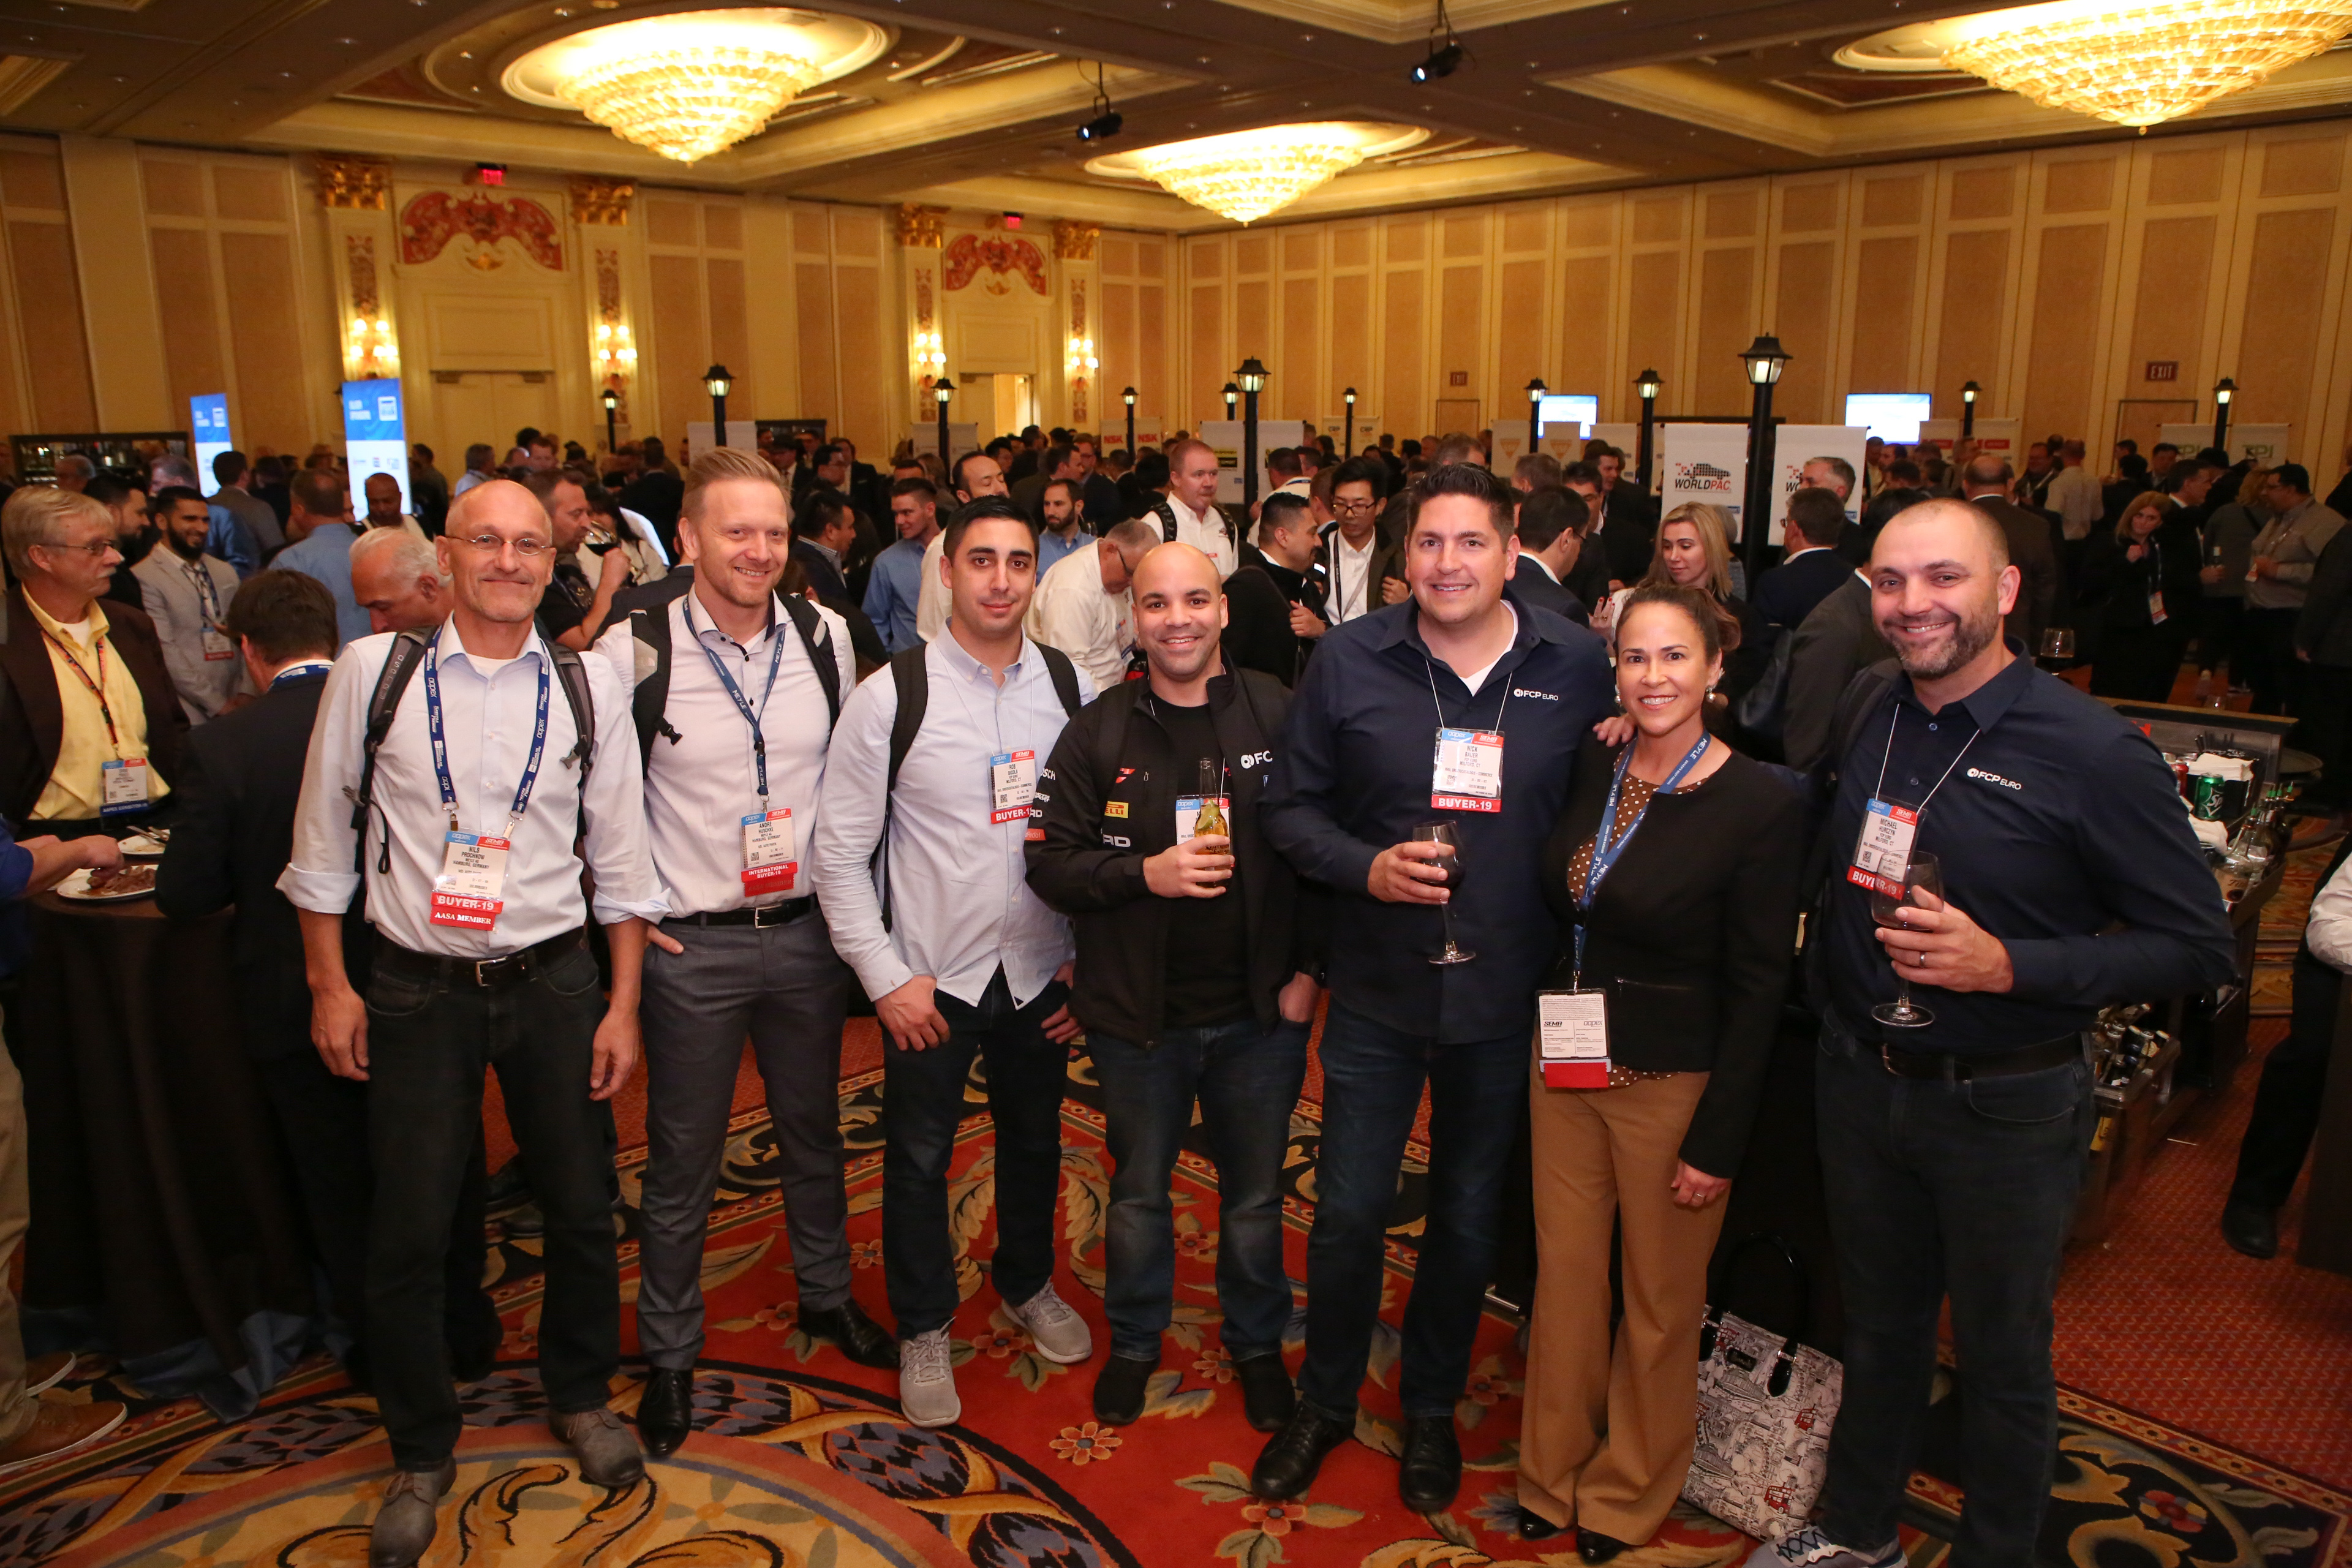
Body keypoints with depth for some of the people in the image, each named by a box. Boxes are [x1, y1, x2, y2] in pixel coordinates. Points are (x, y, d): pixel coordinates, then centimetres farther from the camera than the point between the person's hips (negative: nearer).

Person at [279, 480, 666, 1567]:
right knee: (409, 1232, 8)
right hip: (416, 989, -1)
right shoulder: (373, 670, -4)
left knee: (581, 1210, 11)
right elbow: (323, 836, 2)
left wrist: (624, 1003, 0)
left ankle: (579, 1397, 39)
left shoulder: (588, 686, -2)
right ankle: (420, 1454, 32)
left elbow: (620, 856, 2)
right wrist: (329, 985, 2)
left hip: (554, 983, 1)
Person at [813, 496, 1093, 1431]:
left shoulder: (1069, 687, -3)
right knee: (920, 1159, 12)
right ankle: (923, 1329, 35)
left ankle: (1027, 1284, 46)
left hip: (1041, 972, 3)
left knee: (1035, 1141, 21)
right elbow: (840, 851, -8)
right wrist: (886, 977, -11)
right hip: (931, 977, -3)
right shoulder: (892, 697, -12)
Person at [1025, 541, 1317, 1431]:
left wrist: (1309, 969, -6)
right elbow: (1050, 863, -6)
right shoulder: (1098, 732, -3)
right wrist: (1147, 873, -21)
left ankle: (1256, 1342, 41)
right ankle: (1135, 1339, 42)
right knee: (1138, 1191, 19)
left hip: (1260, 1009, 0)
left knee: (1255, 1194, 17)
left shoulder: (1277, 715, -5)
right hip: (1138, 1013, 1)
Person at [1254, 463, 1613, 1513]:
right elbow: (1290, 808, -1)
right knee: (1349, 1212, 9)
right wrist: (1366, 868, -18)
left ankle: (1431, 1410, 41)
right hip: (1377, 992, 0)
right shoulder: (1349, 660, -6)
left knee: (1469, 1219, 17)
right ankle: (1325, 1402, 35)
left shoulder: (1575, 666, -4)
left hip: (1506, 998, 1)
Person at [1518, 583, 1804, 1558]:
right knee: (1564, 1276, 16)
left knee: (1659, 1300, 14)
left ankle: (1628, 1492, 37)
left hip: (1673, 1086, -4)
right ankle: (1552, 1474, 38)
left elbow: (1756, 989, -13)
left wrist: (1718, 1142, -12)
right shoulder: (1590, 769, 0)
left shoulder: (1762, 805, -15)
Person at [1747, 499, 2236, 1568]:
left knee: (2001, 1358, 16)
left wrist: (2009, 965, -26)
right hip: (1858, 1080, 5)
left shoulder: (2093, 750, -18)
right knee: (1878, 1326, 23)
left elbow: (2199, 948, -15)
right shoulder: (1866, 712, -2)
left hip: (2005, 1108, -4)